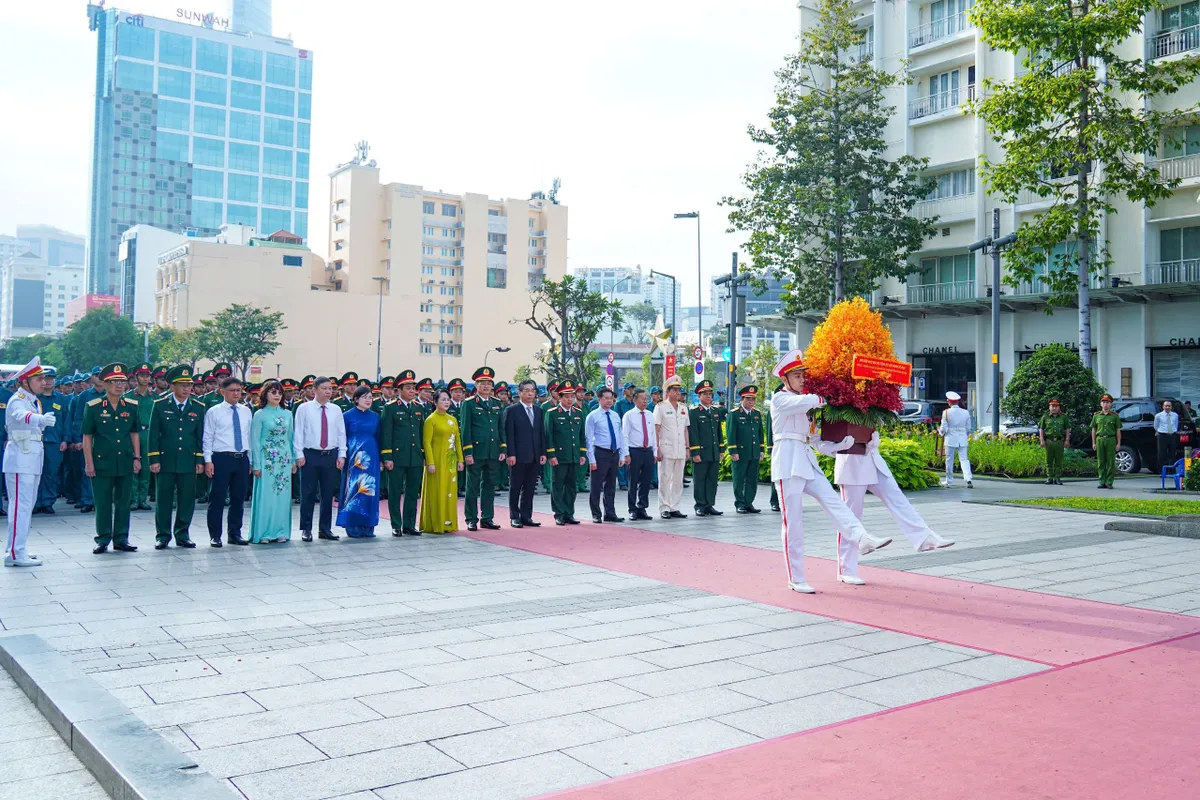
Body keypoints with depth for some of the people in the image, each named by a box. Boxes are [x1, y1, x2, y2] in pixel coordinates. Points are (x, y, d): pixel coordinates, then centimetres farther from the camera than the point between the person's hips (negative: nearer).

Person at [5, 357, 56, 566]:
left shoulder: (35, 401, 12)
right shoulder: (17, 400, -15)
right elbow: (22, 415, -38)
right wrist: (42, 418, -55)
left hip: (32, 458, 9)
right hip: (20, 459, -9)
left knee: (27, 504, 14)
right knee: (21, 505, -9)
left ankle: (15, 548, 23)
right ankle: (15, 553, -7)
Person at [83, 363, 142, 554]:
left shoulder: (131, 407, 7)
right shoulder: (93, 407, -2)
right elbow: (87, 436, -1)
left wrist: (137, 458, 7)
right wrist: (88, 462, -5)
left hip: (125, 462, 3)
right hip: (102, 462, -3)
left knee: (123, 503, 8)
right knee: (103, 503, 3)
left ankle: (121, 539, 16)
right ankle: (103, 540, 13)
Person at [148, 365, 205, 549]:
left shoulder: (198, 407, 7)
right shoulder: (160, 405, 1)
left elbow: (200, 436, 9)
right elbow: (153, 434, 0)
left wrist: (200, 460, 4)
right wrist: (154, 459, -5)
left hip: (189, 462, 2)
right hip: (165, 461, -2)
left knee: (187, 500, 5)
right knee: (164, 500, 4)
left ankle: (182, 534, 17)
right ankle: (162, 536, 14)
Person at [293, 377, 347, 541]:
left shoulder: (336, 410, 7)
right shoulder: (304, 408, -2)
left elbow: (341, 433, 8)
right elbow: (298, 432, -2)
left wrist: (341, 455, 2)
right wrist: (299, 454, -7)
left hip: (331, 455, 3)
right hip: (310, 455, -3)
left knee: (328, 494, 8)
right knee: (308, 494, 2)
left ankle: (325, 529, 17)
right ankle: (306, 529, 11)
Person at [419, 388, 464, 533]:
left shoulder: (452, 419, 12)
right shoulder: (431, 420, -7)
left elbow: (458, 441, 13)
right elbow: (426, 442, -11)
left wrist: (460, 460, 6)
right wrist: (430, 463, -18)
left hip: (450, 461, 6)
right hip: (437, 460, -6)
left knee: (450, 491, 8)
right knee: (436, 492, -2)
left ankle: (448, 523, 16)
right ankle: (434, 524, 5)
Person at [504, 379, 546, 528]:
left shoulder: (538, 411, 14)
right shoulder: (511, 410, -3)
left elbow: (542, 433, 14)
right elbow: (508, 434, -8)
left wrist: (543, 453, 6)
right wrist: (511, 454, -15)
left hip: (534, 457, 5)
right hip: (518, 456, -5)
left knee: (529, 488, 8)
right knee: (515, 488, 3)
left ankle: (526, 516, 14)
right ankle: (514, 517, 9)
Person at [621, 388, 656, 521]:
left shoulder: (650, 415, 11)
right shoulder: (628, 416, -3)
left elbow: (653, 434, 14)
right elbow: (624, 436, -5)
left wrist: (655, 452, 9)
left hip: (648, 451, 5)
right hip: (634, 451, -5)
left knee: (646, 482, 8)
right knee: (633, 482, 0)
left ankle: (642, 509, 17)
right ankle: (633, 510, 9)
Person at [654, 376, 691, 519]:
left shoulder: (684, 408, 14)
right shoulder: (661, 407, -2)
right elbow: (656, 430, -5)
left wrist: (687, 448, 12)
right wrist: (657, 449, -11)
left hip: (680, 451, 5)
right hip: (666, 450, -5)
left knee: (678, 480, 7)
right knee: (665, 479, -3)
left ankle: (674, 508, 14)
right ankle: (664, 509, 3)